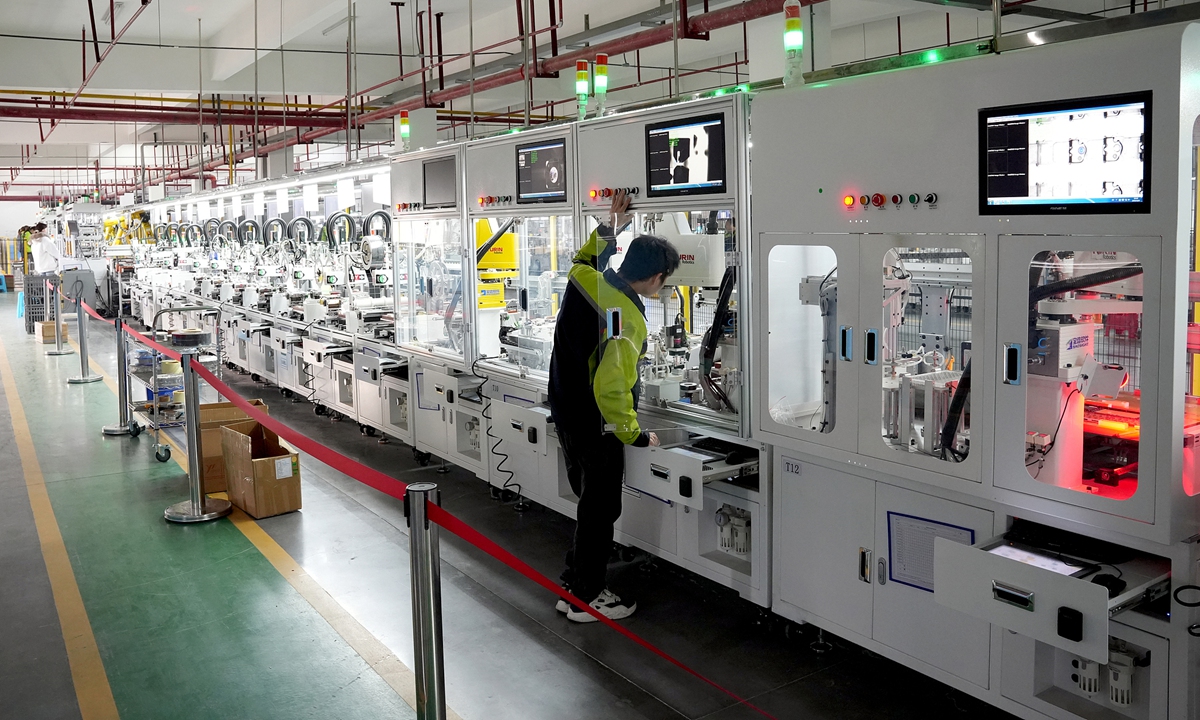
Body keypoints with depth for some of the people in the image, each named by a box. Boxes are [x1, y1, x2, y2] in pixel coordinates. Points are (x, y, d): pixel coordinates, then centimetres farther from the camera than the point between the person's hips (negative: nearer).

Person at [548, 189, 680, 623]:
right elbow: (611, 388, -30)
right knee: (600, 510, 8)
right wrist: (635, 435, -17)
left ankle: (573, 585, 33)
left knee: (589, 501, 22)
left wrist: (608, 229, 19)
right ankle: (587, 598, 21)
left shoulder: (582, 279, -4)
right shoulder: (627, 320, -27)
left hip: (564, 412, 9)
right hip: (597, 428, -9)